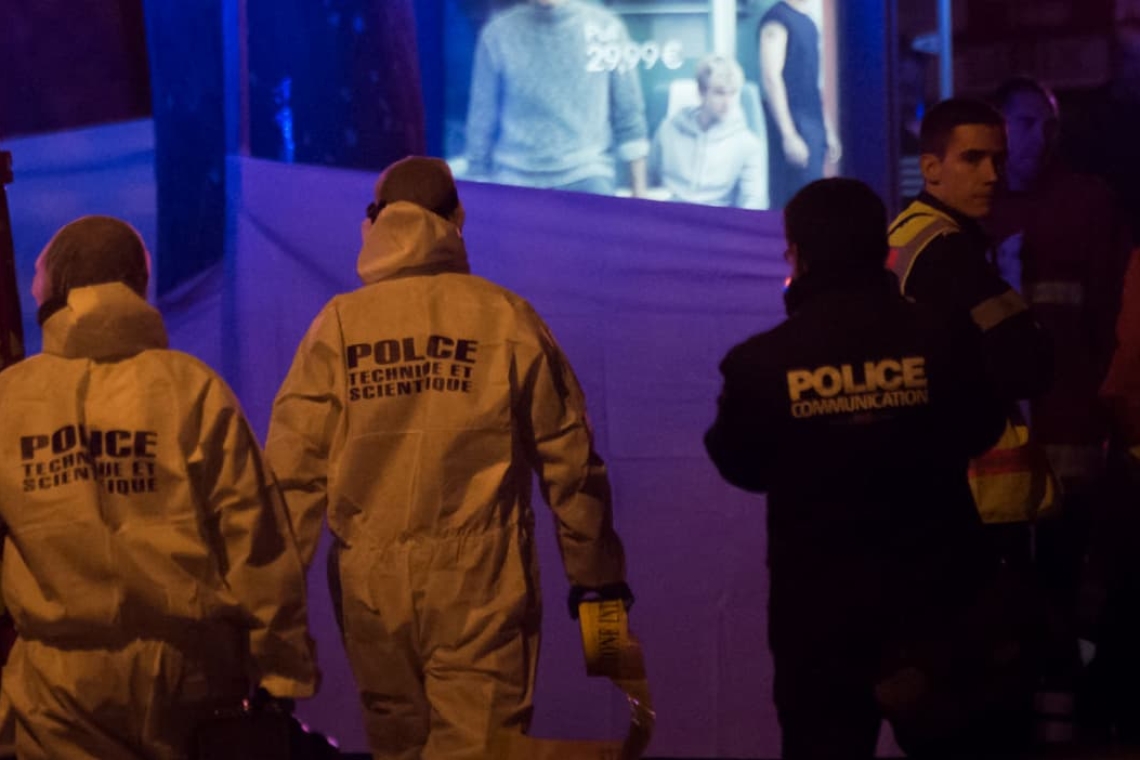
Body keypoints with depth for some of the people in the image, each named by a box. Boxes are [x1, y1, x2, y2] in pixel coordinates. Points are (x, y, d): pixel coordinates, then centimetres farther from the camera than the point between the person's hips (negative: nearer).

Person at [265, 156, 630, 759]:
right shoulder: (503, 317, 0)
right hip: (478, 579, -2)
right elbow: (568, 459, 3)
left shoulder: (337, 326, 2)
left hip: (371, 585, 2)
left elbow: (292, 468, -2)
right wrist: (597, 573, 13)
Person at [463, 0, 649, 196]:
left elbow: (627, 113, 7)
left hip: (587, 178, 0)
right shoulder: (497, 34, -1)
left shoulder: (606, 27, -1)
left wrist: (639, 193, 8)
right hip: (517, 181, 1)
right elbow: (482, 120, 6)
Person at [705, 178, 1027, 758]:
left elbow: (739, 465, 2)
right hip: (936, 588, 1)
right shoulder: (943, 340, -11)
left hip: (819, 603, -1)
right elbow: (979, 430, 7)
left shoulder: (761, 363, -14)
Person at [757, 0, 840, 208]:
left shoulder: (806, 22, 16)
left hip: (813, 123, 8)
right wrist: (789, 134, -21)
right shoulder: (777, 19, -10)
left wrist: (828, 129, 20)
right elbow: (771, 78, -16)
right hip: (792, 124, -8)